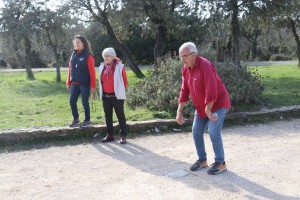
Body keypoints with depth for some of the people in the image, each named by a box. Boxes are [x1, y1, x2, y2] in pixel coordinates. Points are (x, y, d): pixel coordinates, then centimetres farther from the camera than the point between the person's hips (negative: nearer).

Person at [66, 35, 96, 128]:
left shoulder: (88, 56, -9)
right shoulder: (73, 55, 9)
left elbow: (92, 72, -12)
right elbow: (70, 69, 12)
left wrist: (93, 86, -15)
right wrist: (68, 83, 12)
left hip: (85, 84, -6)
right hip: (75, 84, 6)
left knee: (84, 102, 1)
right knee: (72, 102, 6)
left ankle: (87, 121, 17)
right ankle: (76, 119, 23)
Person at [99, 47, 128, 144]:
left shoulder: (120, 66, -9)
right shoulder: (102, 67, 6)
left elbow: (125, 82, -2)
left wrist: (119, 89, 4)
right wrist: (102, 91, 13)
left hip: (117, 96, -5)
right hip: (105, 96, 5)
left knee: (120, 115, 0)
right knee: (108, 116, 12)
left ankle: (123, 135, 7)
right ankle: (110, 134, 23)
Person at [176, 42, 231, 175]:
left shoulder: (205, 66, -25)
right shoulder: (185, 69, 1)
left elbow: (211, 91, -30)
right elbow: (184, 91, 5)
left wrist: (208, 110, -28)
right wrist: (179, 112, 2)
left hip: (217, 104, -8)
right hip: (201, 107, 8)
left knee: (213, 132, -12)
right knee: (196, 132, 9)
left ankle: (220, 163, 5)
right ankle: (202, 160, 24)